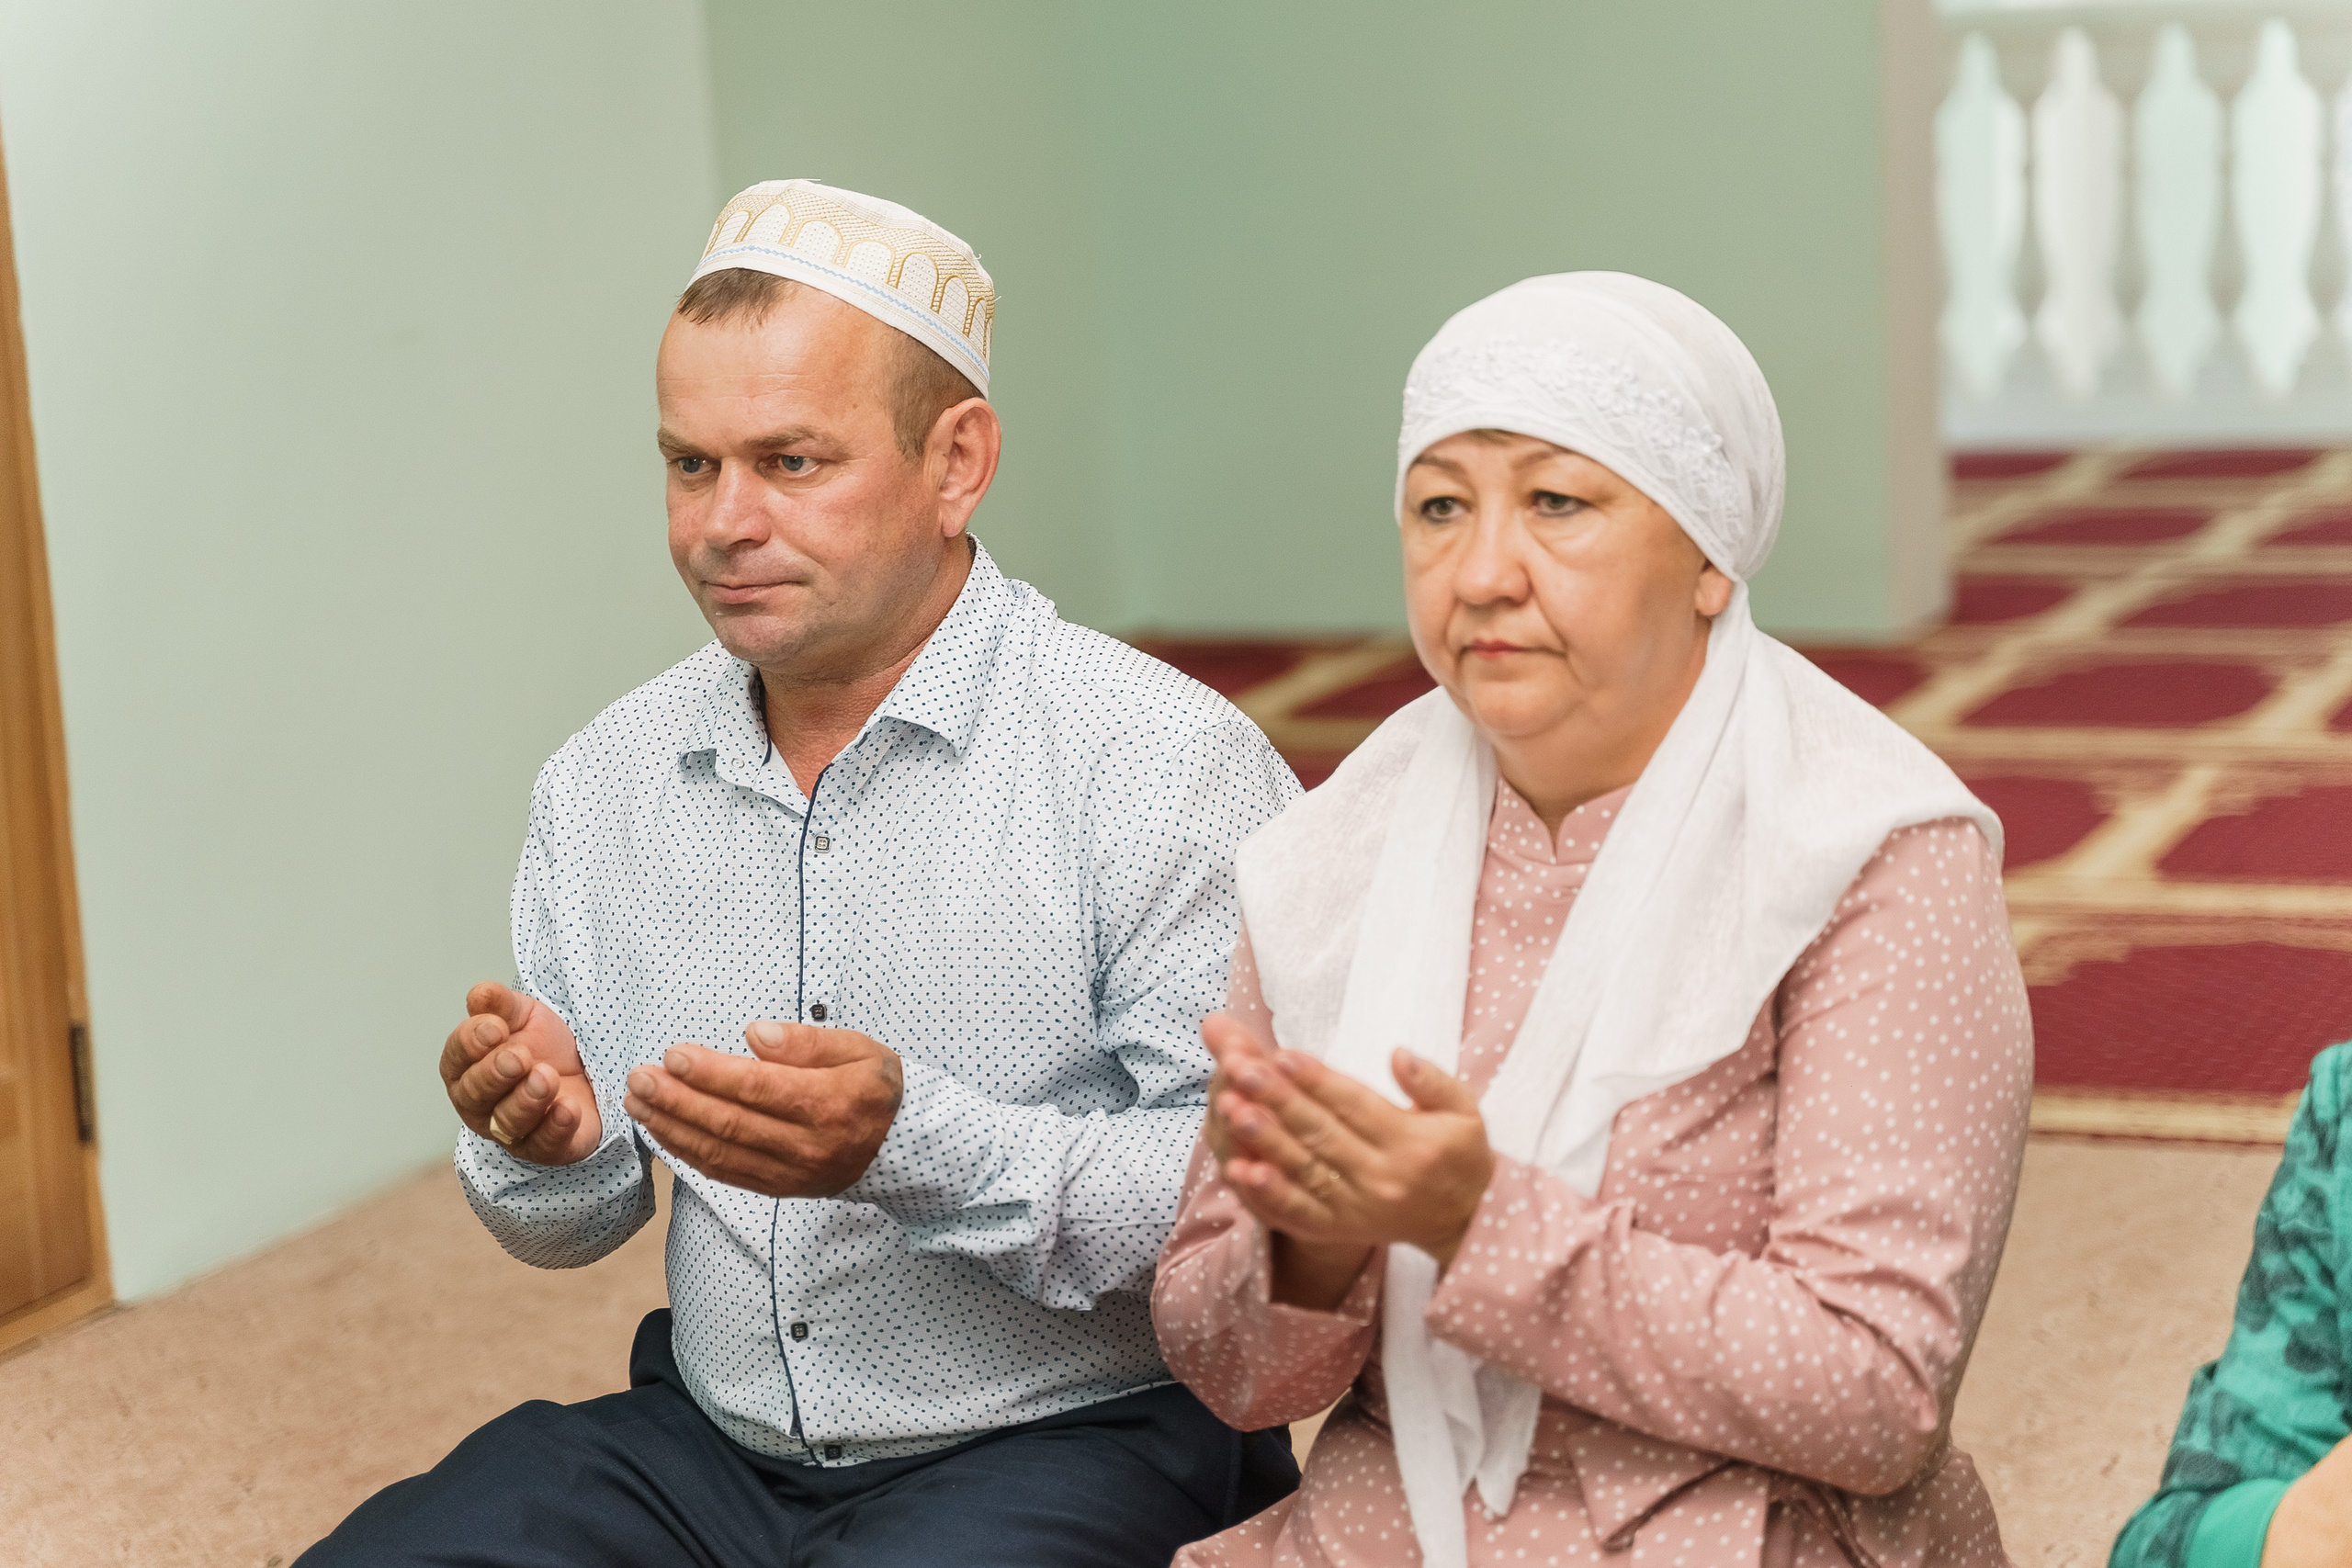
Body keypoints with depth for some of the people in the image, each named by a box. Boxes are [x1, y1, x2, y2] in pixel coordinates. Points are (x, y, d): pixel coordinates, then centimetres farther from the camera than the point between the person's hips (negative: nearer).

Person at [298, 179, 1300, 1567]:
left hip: (1071, 1444, -5)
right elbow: (572, 1229, 13)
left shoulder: (1167, 763, -12)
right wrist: (546, 1147, -12)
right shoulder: (602, 784, 7)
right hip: (711, 1440, 5)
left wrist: (919, 1150, -31)